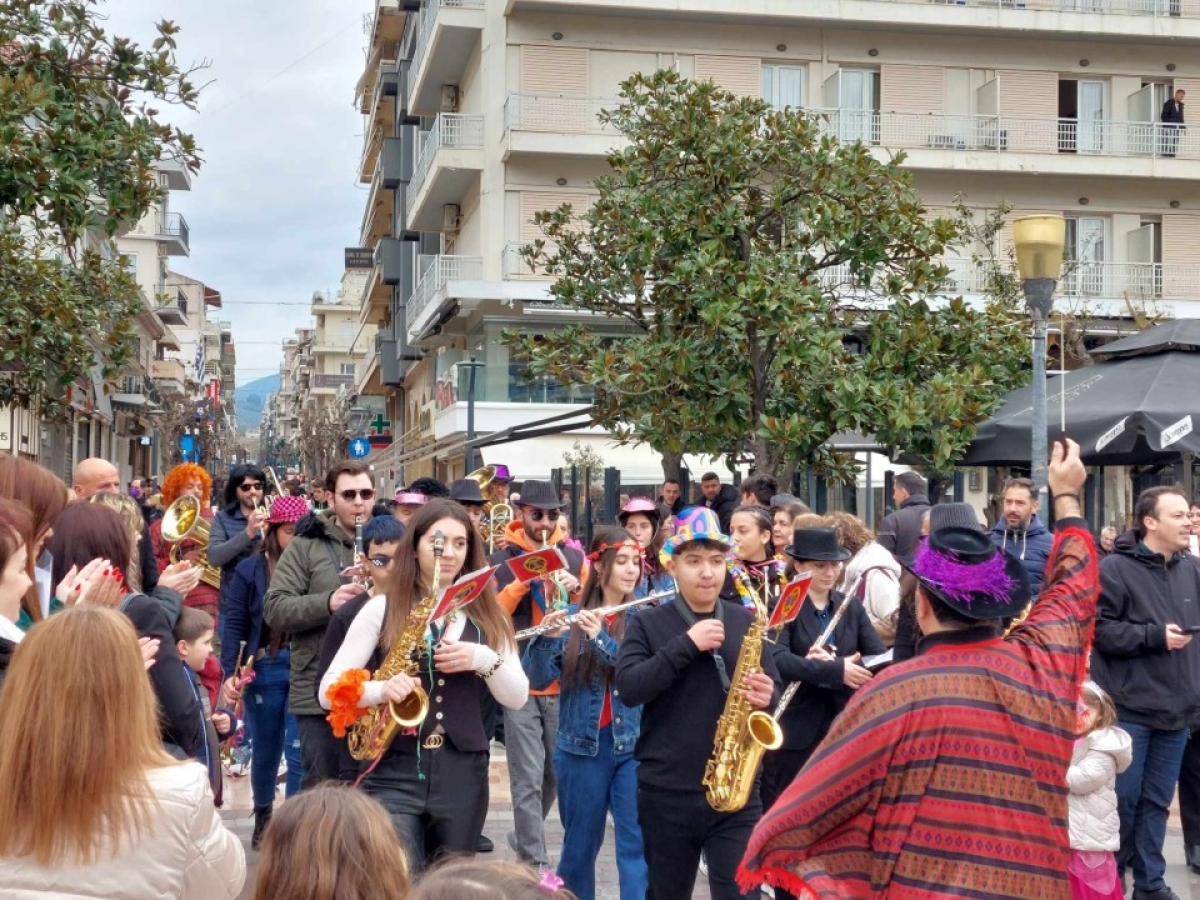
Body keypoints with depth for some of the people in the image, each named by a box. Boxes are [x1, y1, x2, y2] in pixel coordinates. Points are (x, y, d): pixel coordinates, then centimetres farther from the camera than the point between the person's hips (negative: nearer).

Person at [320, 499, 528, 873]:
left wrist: (484, 659, -12)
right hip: (393, 774, -3)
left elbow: (517, 698, 6)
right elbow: (329, 692, -2)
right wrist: (380, 690, -21)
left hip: (463, 776, 4)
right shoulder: (382, 608, -1)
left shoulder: (485, 614, 9)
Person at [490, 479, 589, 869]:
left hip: (564, 681, 3)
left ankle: (524, 838, 35)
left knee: (555, 773, 14)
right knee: (528, 778, -6)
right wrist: (522, 582, -20)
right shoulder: (502, 560, 0)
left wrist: (576, 591, -12)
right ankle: (536, 863, -2)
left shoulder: (574, 558, 8)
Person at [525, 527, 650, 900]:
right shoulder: (571, 618, 2)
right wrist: (547, 638, -24)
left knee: (637, 845, -6)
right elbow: (539, 679, -5)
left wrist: (602, 638, -24)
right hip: (581, 747, 0)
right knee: (580, 845, 11)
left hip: (634, 746, 0)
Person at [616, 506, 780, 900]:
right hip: (665, 792, 0)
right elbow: (629, 688, -13)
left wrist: (766, 697, -13)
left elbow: (772, 687, 11)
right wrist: (686, 645, -20)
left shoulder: (747, 622, 7)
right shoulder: (647, 624, 0)